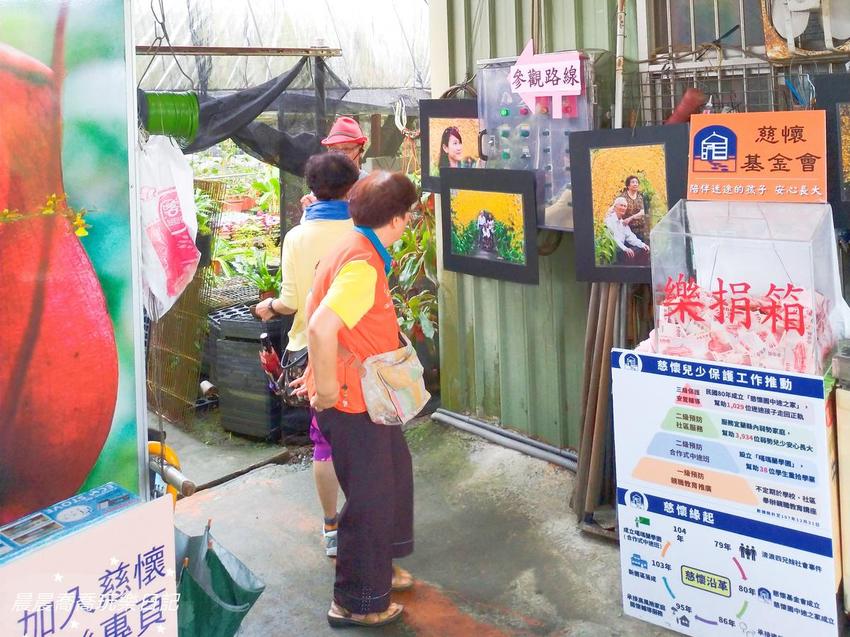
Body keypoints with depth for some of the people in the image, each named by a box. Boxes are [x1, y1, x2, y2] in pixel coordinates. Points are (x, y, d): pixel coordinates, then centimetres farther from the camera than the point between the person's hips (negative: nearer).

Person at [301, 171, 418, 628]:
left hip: (367, 395, 10)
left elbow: (316, 307, 18)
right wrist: (327, 391, -25)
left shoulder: (357, 250, 7)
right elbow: (321, 327, -37)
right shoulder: (362, 265, -25)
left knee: (394, 471, 25)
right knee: (369, 498, 3)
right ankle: (357, 603, 19)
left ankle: (379, 566, 42)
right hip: (352, 401, -10)